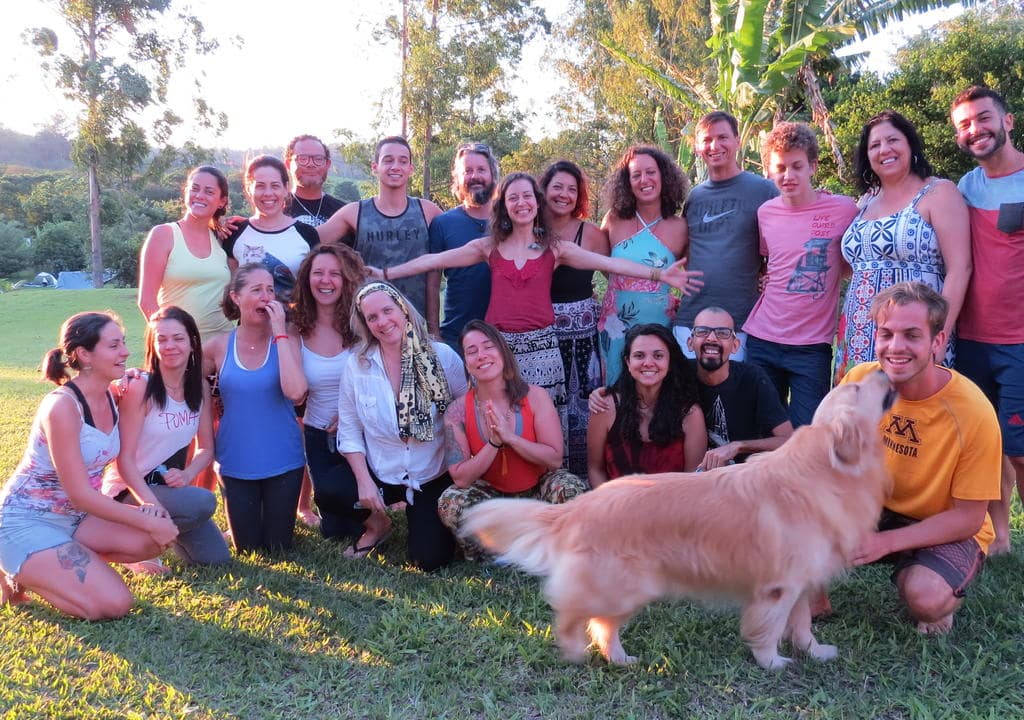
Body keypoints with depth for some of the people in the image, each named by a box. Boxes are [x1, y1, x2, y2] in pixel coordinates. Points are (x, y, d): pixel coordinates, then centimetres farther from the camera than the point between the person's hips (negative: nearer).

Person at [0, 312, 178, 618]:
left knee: (159, 536, -11)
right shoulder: (62, 406, -25)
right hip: (26, 523, -8)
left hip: (73, 517, 8)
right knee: (115, 604, -19)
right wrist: (149, 521, -21)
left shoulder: (111, 397, -1)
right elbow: (80, 494, -24)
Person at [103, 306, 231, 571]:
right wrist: (152, 506, -31)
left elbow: (206, 448, 5)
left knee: (217, 558, -1)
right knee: (203, 502, -32)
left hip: (170, 486, 6)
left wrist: (187, 474, -16)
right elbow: (125, 459, -19)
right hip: (132, 489, -6)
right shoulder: (140, 388, -18)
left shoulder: (200, 388, -1)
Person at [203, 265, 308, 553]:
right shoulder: (219, 347, -5)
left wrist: (279, 332, -23)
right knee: (248, 550, 14)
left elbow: (295, 391, -26)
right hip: (235, 463, 1)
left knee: (278, 547, 12)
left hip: (282, 462, -1)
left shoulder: (284, 340, -8)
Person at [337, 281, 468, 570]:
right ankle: (377, 525, 8)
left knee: (430, 559, -12)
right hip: (381, 475, 1)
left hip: (435, 477, -1)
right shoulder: (356, 363, -7)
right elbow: (349, 431, -3)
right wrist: (364, 481, -14)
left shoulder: (443, 356, -10)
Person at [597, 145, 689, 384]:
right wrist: (620, 285, 10)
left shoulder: (680, 228, -3)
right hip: (615, 324, 1)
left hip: (658, 323, -1)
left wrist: (682, 304, -1)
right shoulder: (614, 220, -1)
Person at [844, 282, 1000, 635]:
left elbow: (968, 517, -17)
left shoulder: (973, 413, -25)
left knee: (926, 598, -32)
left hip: (947, 531, -3)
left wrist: (885, 541, -26)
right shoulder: (861, 379, -16)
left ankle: (945, 596, 6)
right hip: (875, 508, 3)